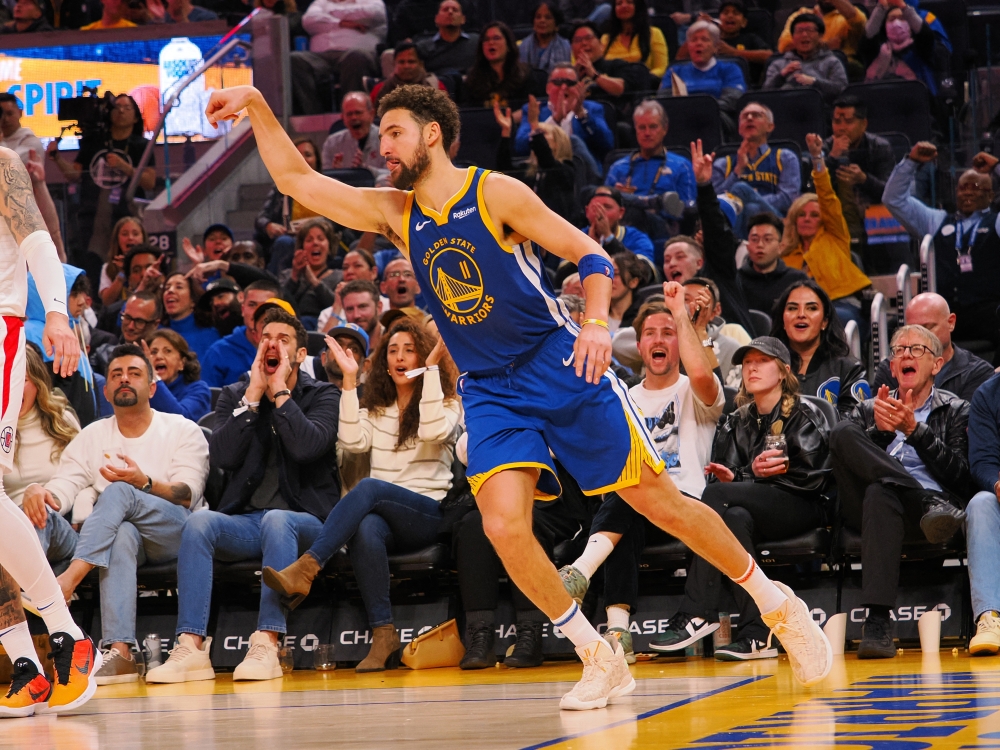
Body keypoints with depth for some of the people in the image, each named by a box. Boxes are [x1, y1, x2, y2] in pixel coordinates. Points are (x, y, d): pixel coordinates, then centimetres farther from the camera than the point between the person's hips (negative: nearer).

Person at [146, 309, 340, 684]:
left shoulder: (322, 396, 7)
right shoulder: (236, 396, 16)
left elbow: (307, 446, -15)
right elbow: (224, 455, -3)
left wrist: (279, 389, -8)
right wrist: (254, 394, -5)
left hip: (305, 522, -3)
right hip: (245, 522, 3)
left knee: (277, 520, -37)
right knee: (199, 522, -29)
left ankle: (267, 644, -44)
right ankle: (191, 646, -40)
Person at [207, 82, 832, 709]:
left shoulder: (496, 193, -8)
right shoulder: (395, 214, 6)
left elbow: (591, 255, -7)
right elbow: (294, 177, 7)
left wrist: (597, 323, -24)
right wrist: (257, 105, -4)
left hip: (562, 366, -4)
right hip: (489, 392, 4)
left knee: (660, 503, -3)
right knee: (503, 527, -18)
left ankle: (778, 604, 16)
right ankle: (602, 662, -4)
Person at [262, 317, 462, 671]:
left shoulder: (445, 405, 11)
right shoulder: (376, 410, 24)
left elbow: (434, 431, -14)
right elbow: (353, 440, 3)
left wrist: (432, 367, -13)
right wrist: (349, 380, 1)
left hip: (428, 515, -3)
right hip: (384, 516, 3)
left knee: (369, 488, -35)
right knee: (366, 529, -36)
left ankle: (305, 569, -48)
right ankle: (382, 634, -38)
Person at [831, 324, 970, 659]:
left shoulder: (955, 411, 21)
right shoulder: (868, 411, 30)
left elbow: (960, 477, 5)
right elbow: (848, 465, 12)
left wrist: (914, 430, -4)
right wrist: (880, 431, -7)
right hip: (863, 507, 3)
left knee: (880, 495, -41)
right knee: (843, 432, -26)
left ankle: (877, 621, -54)